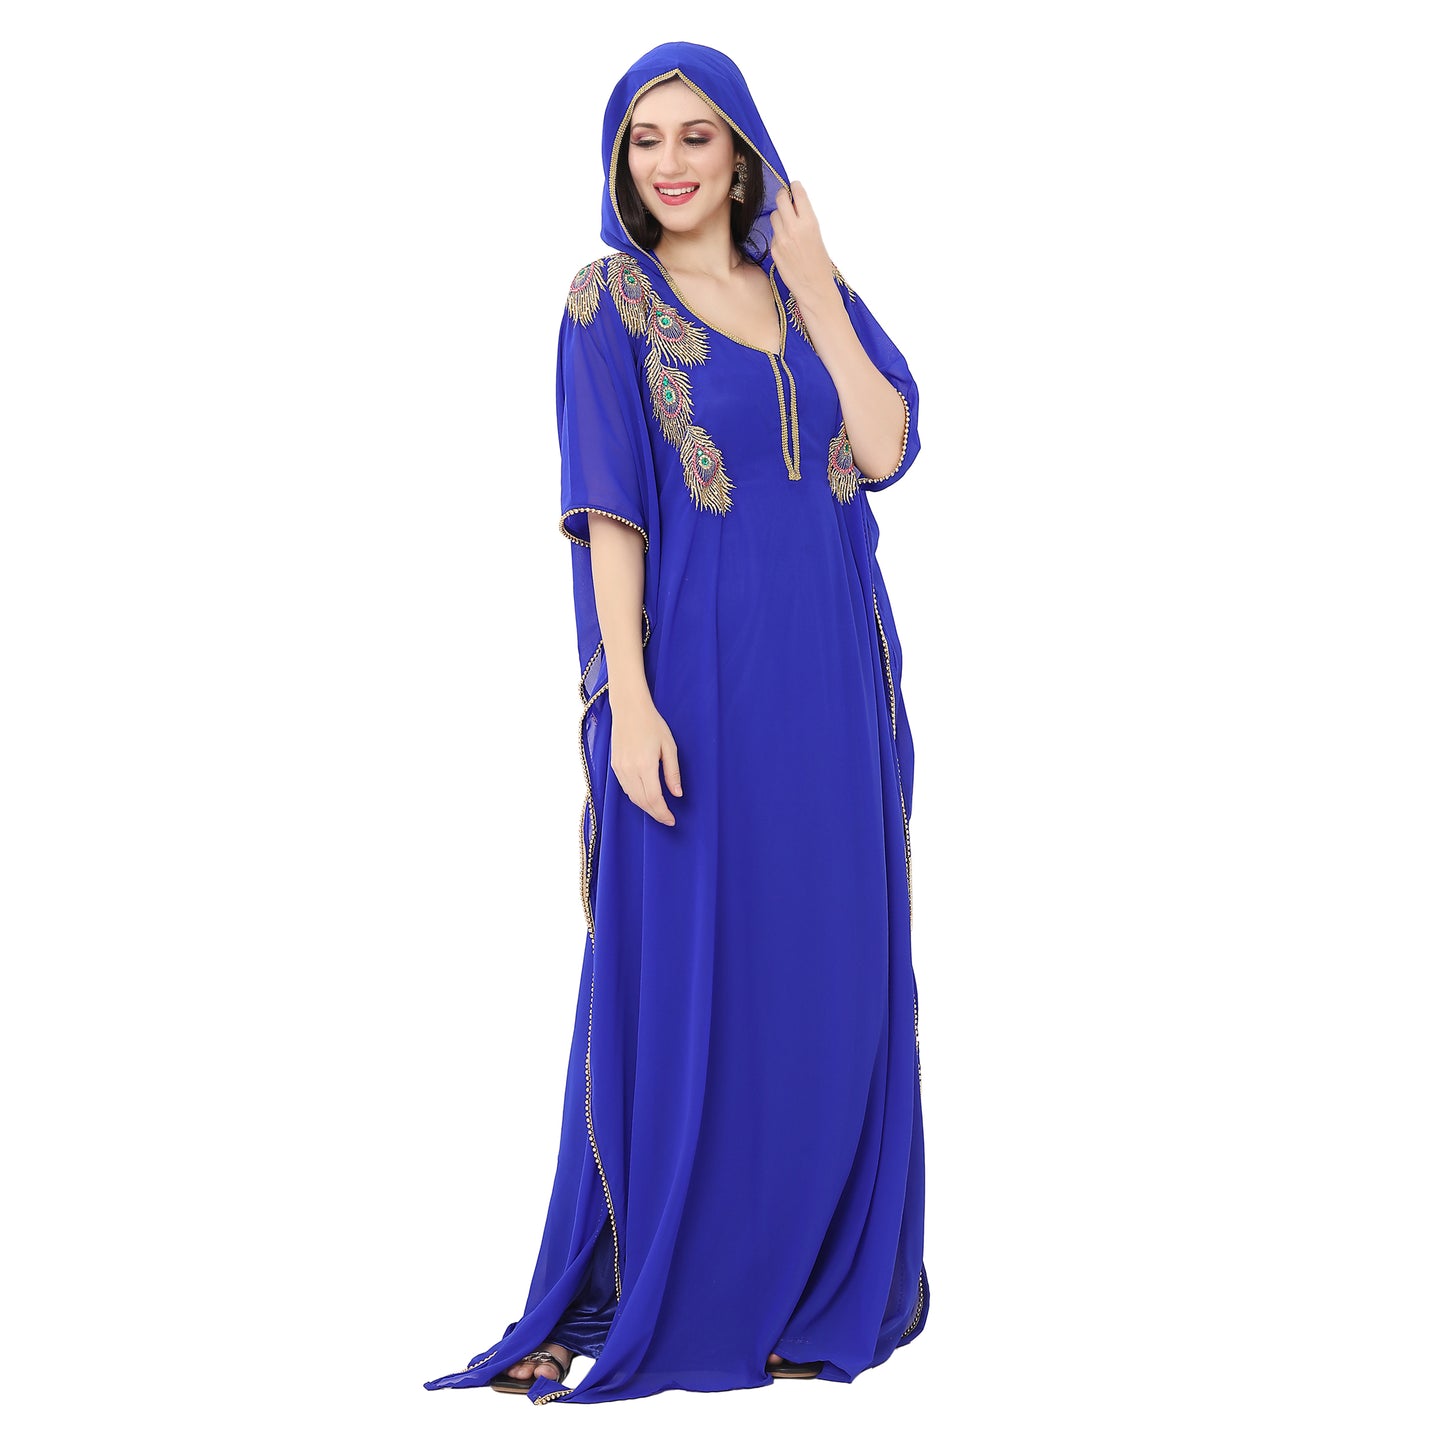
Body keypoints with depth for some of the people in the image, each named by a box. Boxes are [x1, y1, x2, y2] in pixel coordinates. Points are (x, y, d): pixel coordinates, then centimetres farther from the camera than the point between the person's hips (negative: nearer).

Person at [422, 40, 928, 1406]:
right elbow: (608, 512, -9)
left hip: (828, 677, 5)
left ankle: (813, 1263, 20)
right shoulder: (610, 304, -1)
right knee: (687, 971, -1)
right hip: (700, 672, -5)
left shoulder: (813, 292, 11)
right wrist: (628, 700, -17)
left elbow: (886, 448, -2)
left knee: (827, 968, 8)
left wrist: (815, 287, -4)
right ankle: (677, 1285, 9)